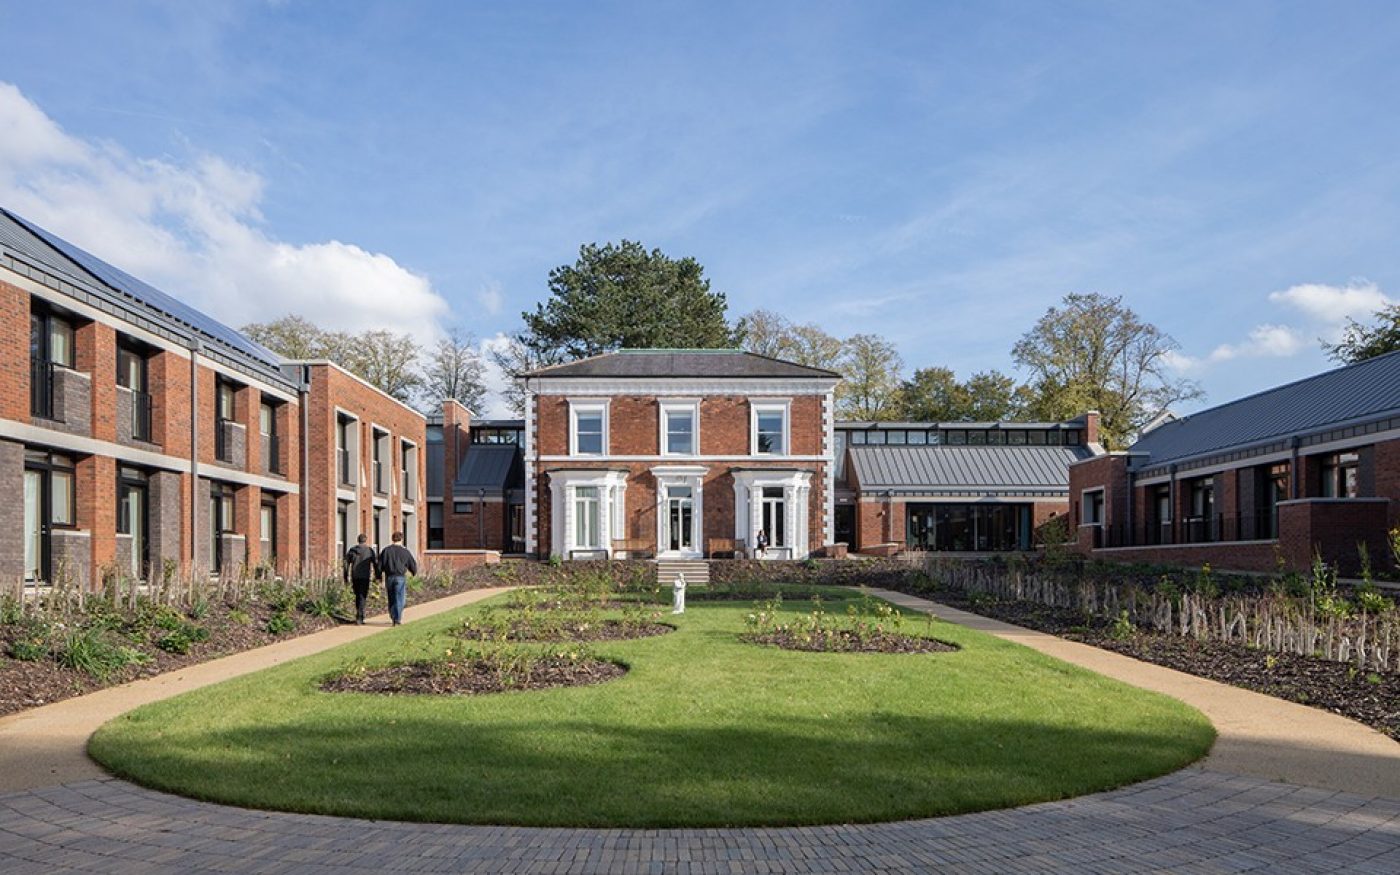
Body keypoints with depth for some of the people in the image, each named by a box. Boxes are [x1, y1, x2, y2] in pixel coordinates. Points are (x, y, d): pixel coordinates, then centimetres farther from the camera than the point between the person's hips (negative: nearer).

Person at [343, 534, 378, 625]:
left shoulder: (352, 550, 6)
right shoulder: (370, 550, -1)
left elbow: (347, 564, 5)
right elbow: (375, 564, -1)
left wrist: (346, 577, 9)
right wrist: (377, 576, 6)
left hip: (354, 577, 3)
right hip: (365, 577, -3)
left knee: (358, 596, 19)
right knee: (362, 597, -3)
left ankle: (359, 616, 23)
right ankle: (359, 619, -10)